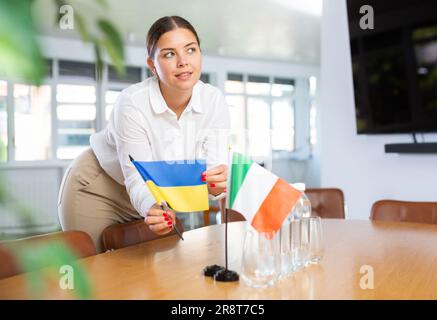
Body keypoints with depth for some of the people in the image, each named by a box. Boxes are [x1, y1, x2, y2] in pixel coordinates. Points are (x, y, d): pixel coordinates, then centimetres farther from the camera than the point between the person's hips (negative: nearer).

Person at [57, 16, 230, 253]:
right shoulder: (132, 103, -30)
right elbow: (137, 180, -30)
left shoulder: (214, 101, -18)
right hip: (97, 189, -3)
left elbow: (216, 169, -22)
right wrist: (153, 209, -52)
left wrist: (219, 185, -46)